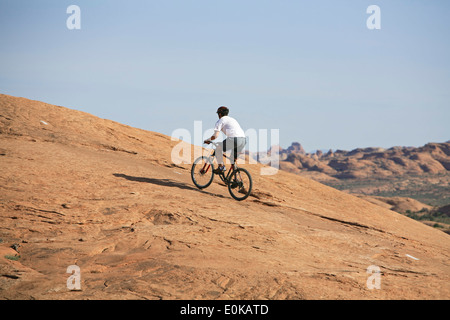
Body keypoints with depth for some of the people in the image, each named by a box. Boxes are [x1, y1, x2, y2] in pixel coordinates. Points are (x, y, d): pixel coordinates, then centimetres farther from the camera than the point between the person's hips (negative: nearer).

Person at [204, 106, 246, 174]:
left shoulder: (220, 121, 10)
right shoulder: (232, 119, 33)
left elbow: (215, 136, 1)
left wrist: (208, 140, 19)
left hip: (234, 139, -7)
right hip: (243, 139, 7)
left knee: (218, 148, 13)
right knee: (234, 158, 24)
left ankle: (221, 167, 9)